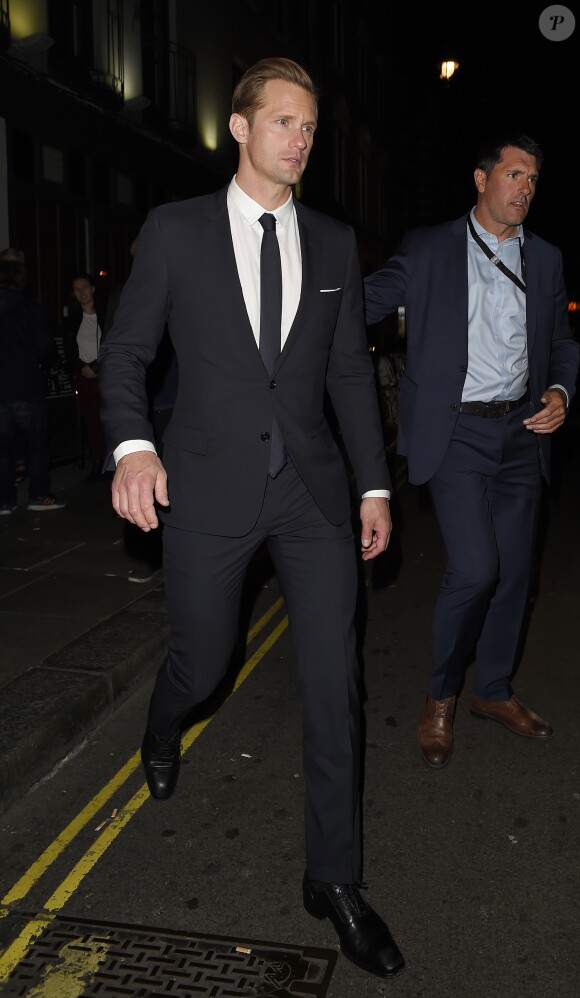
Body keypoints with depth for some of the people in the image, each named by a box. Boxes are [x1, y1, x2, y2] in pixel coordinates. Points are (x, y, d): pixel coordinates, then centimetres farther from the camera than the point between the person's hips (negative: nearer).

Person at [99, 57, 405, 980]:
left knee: (334, 678, -1)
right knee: (203, 661, 11)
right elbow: (126, 349, 1)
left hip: (314, 487, 2)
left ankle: (334, 879, 14)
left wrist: (375, 485, 7)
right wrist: (132, 444, -17)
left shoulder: (335, 243, 9)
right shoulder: (175, 230, 2)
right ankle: (163, 730, 51)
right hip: (210, 486, -2)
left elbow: (351, 370, 11)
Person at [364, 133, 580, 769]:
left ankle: (494, 691, 30)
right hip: (456, 431, -5)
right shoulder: (428, 249, 1)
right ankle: (441, 697, 9)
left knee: (514, 568, 9)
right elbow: (361, 305, -2)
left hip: (522, 431, 5)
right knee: (475, 568, -14)